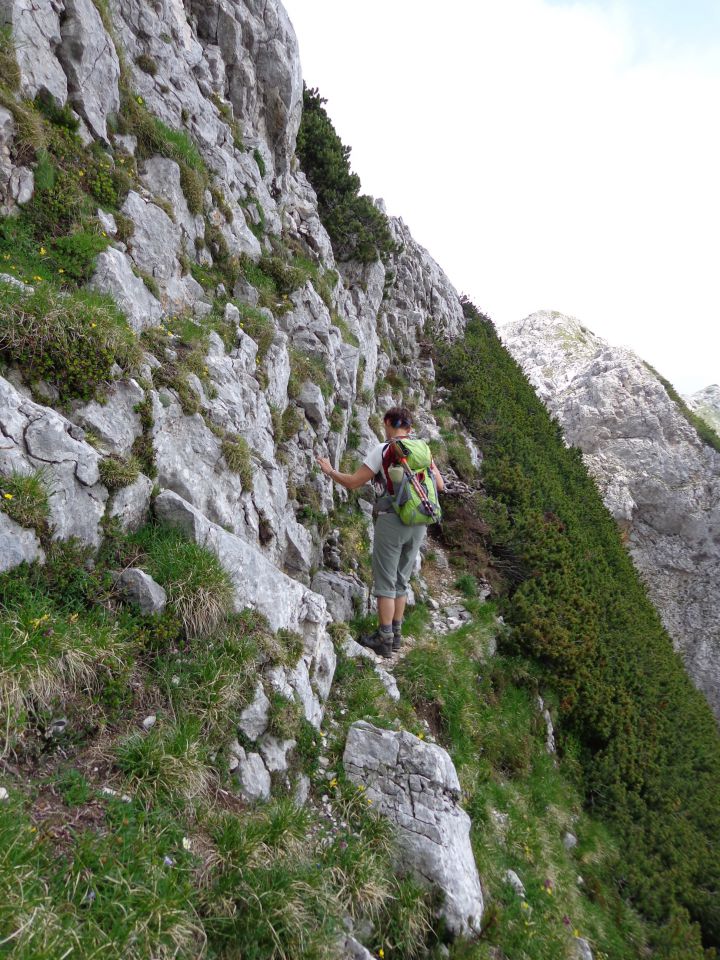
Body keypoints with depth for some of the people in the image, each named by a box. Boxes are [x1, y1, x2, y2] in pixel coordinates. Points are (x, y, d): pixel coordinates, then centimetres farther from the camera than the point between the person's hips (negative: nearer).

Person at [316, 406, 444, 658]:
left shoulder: (383, 450, -7)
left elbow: (353, 482, -7)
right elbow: (440, 485, 13)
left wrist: (330, 471, 10)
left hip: (392, 519, -6)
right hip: (418, 522, 6)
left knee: (385, 582, 2)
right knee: (401, 580, 16)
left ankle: (384, 639, 6)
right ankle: (396, 634, 24)